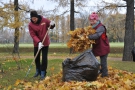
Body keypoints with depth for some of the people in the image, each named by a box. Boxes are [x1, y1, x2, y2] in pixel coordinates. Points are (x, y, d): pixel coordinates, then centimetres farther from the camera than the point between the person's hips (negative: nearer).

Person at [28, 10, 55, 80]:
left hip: (45, 42, -1)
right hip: (37, 43, 1)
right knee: (36, 57, 13)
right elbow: (33, 35, -18)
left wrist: (52, 24, -21)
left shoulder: (44, 20, -11)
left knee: (44, 58, -4)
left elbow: (51, 26, 4)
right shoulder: (30, 24, -12)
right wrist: (38, 42, -32)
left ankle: (43, 73, 5)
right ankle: (38, 71, 34)